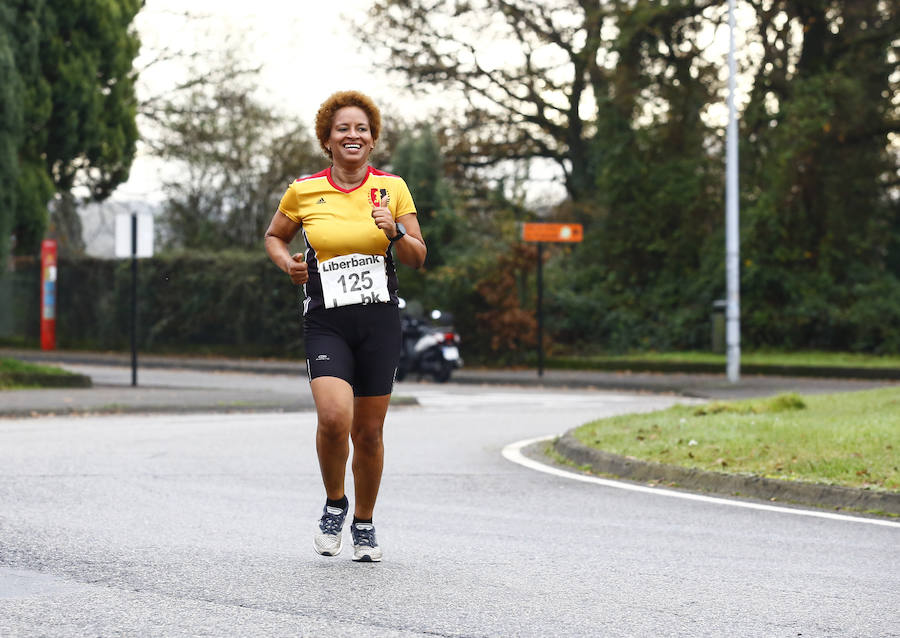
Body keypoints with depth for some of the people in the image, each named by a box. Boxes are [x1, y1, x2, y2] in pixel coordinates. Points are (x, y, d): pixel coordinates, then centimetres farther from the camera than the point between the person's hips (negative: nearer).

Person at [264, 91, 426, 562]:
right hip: (326, 324, -1)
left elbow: (417, 258, 7)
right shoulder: (303, 191, 1)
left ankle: (364, 524, 27)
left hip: (380, 322, 1)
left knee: (369, 432, 5)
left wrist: (395, 232, -13)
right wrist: (288, 263, -2)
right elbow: (274, 236, 18)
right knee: (334, 417, -22)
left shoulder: (392, 187, 3)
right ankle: (334, 504, 5)